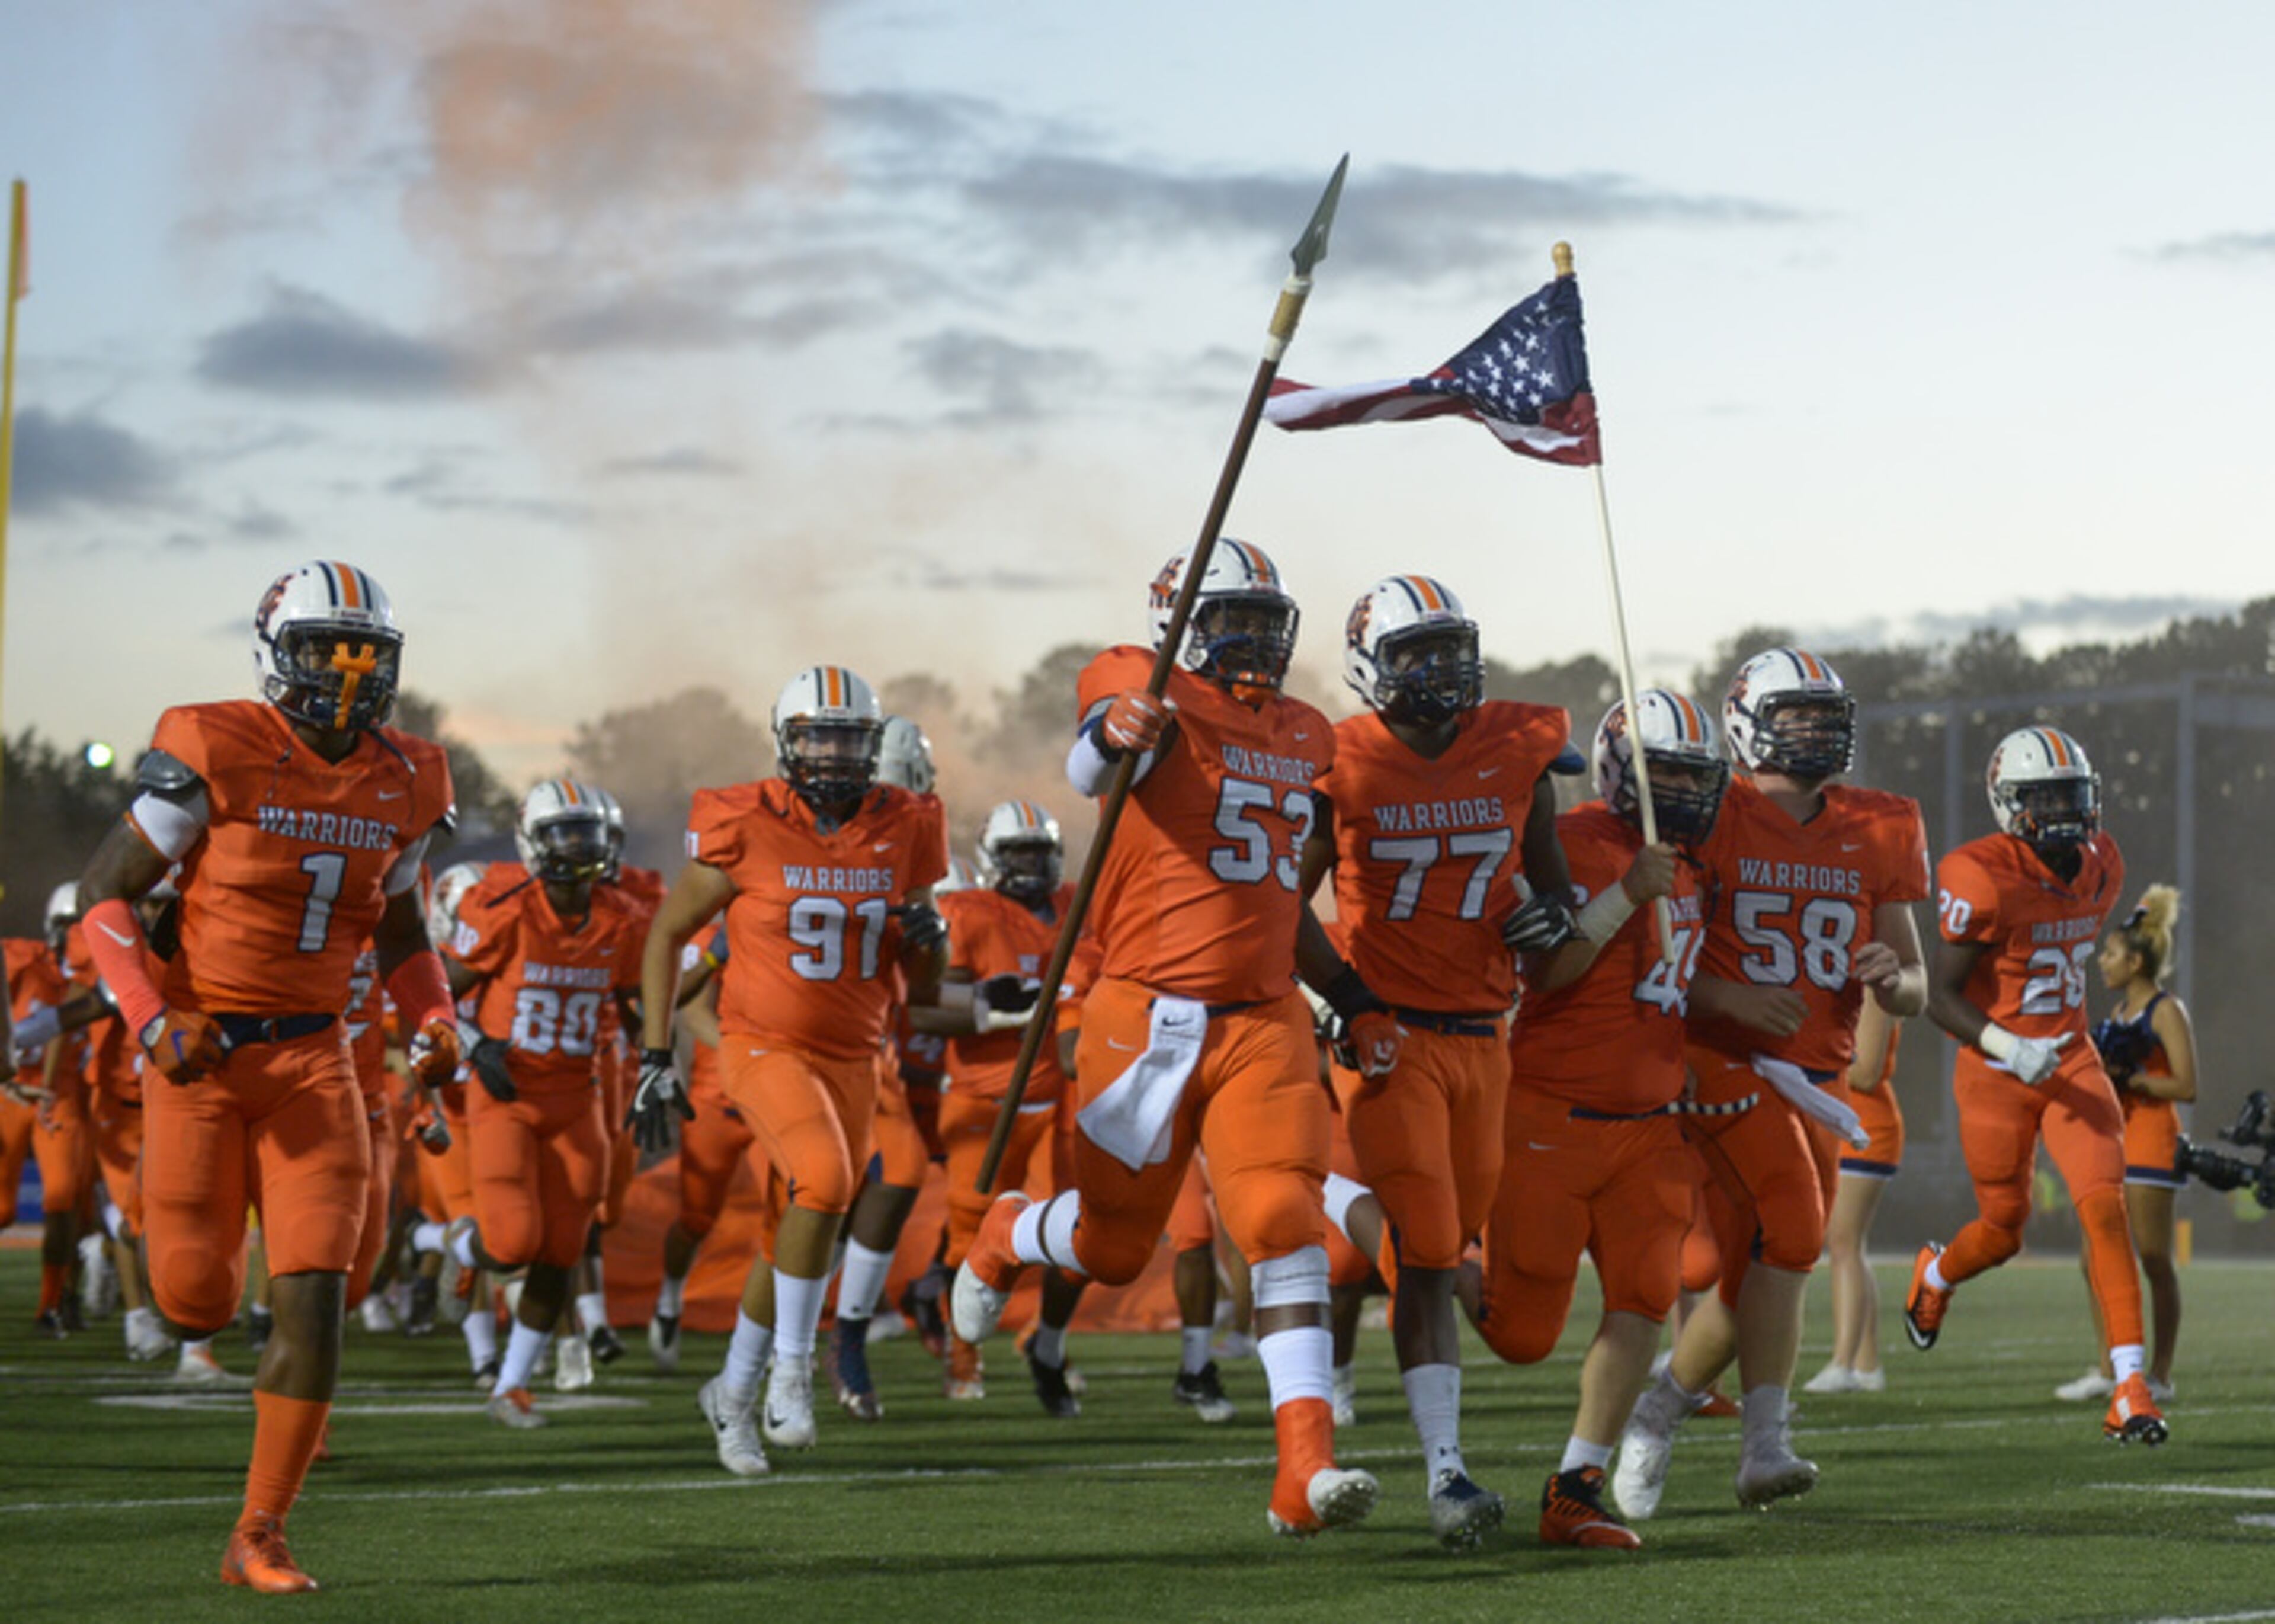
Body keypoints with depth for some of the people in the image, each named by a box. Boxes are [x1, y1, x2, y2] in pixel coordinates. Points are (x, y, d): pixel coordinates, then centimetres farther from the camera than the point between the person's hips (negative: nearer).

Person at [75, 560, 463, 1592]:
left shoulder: (401, 786, 5)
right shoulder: (216, 757, -12)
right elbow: (104, 892, -7)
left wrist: (435, 1025, 2)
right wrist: (154, 1023, -18)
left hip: (312, 1059, 4)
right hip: (202, 1049, -3)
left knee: (315, 1299, -9)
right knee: (198, 1302, -1)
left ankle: (260, 1538, 0)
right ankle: (186, 1262, 40)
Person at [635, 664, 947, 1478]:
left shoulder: (901, 831, 0)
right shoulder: (748, 828, -11)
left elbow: (922, 985, 9)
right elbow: (668, 932, 0)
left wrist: (930, 936, -15)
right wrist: (656, 1058, -4)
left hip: (852, 1057, 5)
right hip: (765, 1045, -5)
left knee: (802, 1238, 10)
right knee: (824, 1181, -28)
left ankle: (734, 1393, 31)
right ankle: (792, 1367, -13)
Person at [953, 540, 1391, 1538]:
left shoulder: (1303, 739, 16)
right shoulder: (1158, 697, -7)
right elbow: (1087, 770, -31)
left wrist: (1353, 999, 20)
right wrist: (1115, 732, -55)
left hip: (1265, 1025, 5)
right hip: (1147, 1017, -4)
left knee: (1284, 1228, -14)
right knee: (1113, 1247, 9)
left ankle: (1306, 1472, -19)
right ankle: (1006, 1238, 46)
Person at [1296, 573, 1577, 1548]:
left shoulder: (1516, 752, 4)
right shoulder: (1344, 767, -7)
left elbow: (1548, 871, 17)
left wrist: (1551, 911, -6)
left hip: (1482, 1037, 5)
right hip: (1388, 1035, -5)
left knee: (1450, 1240, 9)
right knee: (1428, 1255, -12)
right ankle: (1444, 1472, -12)